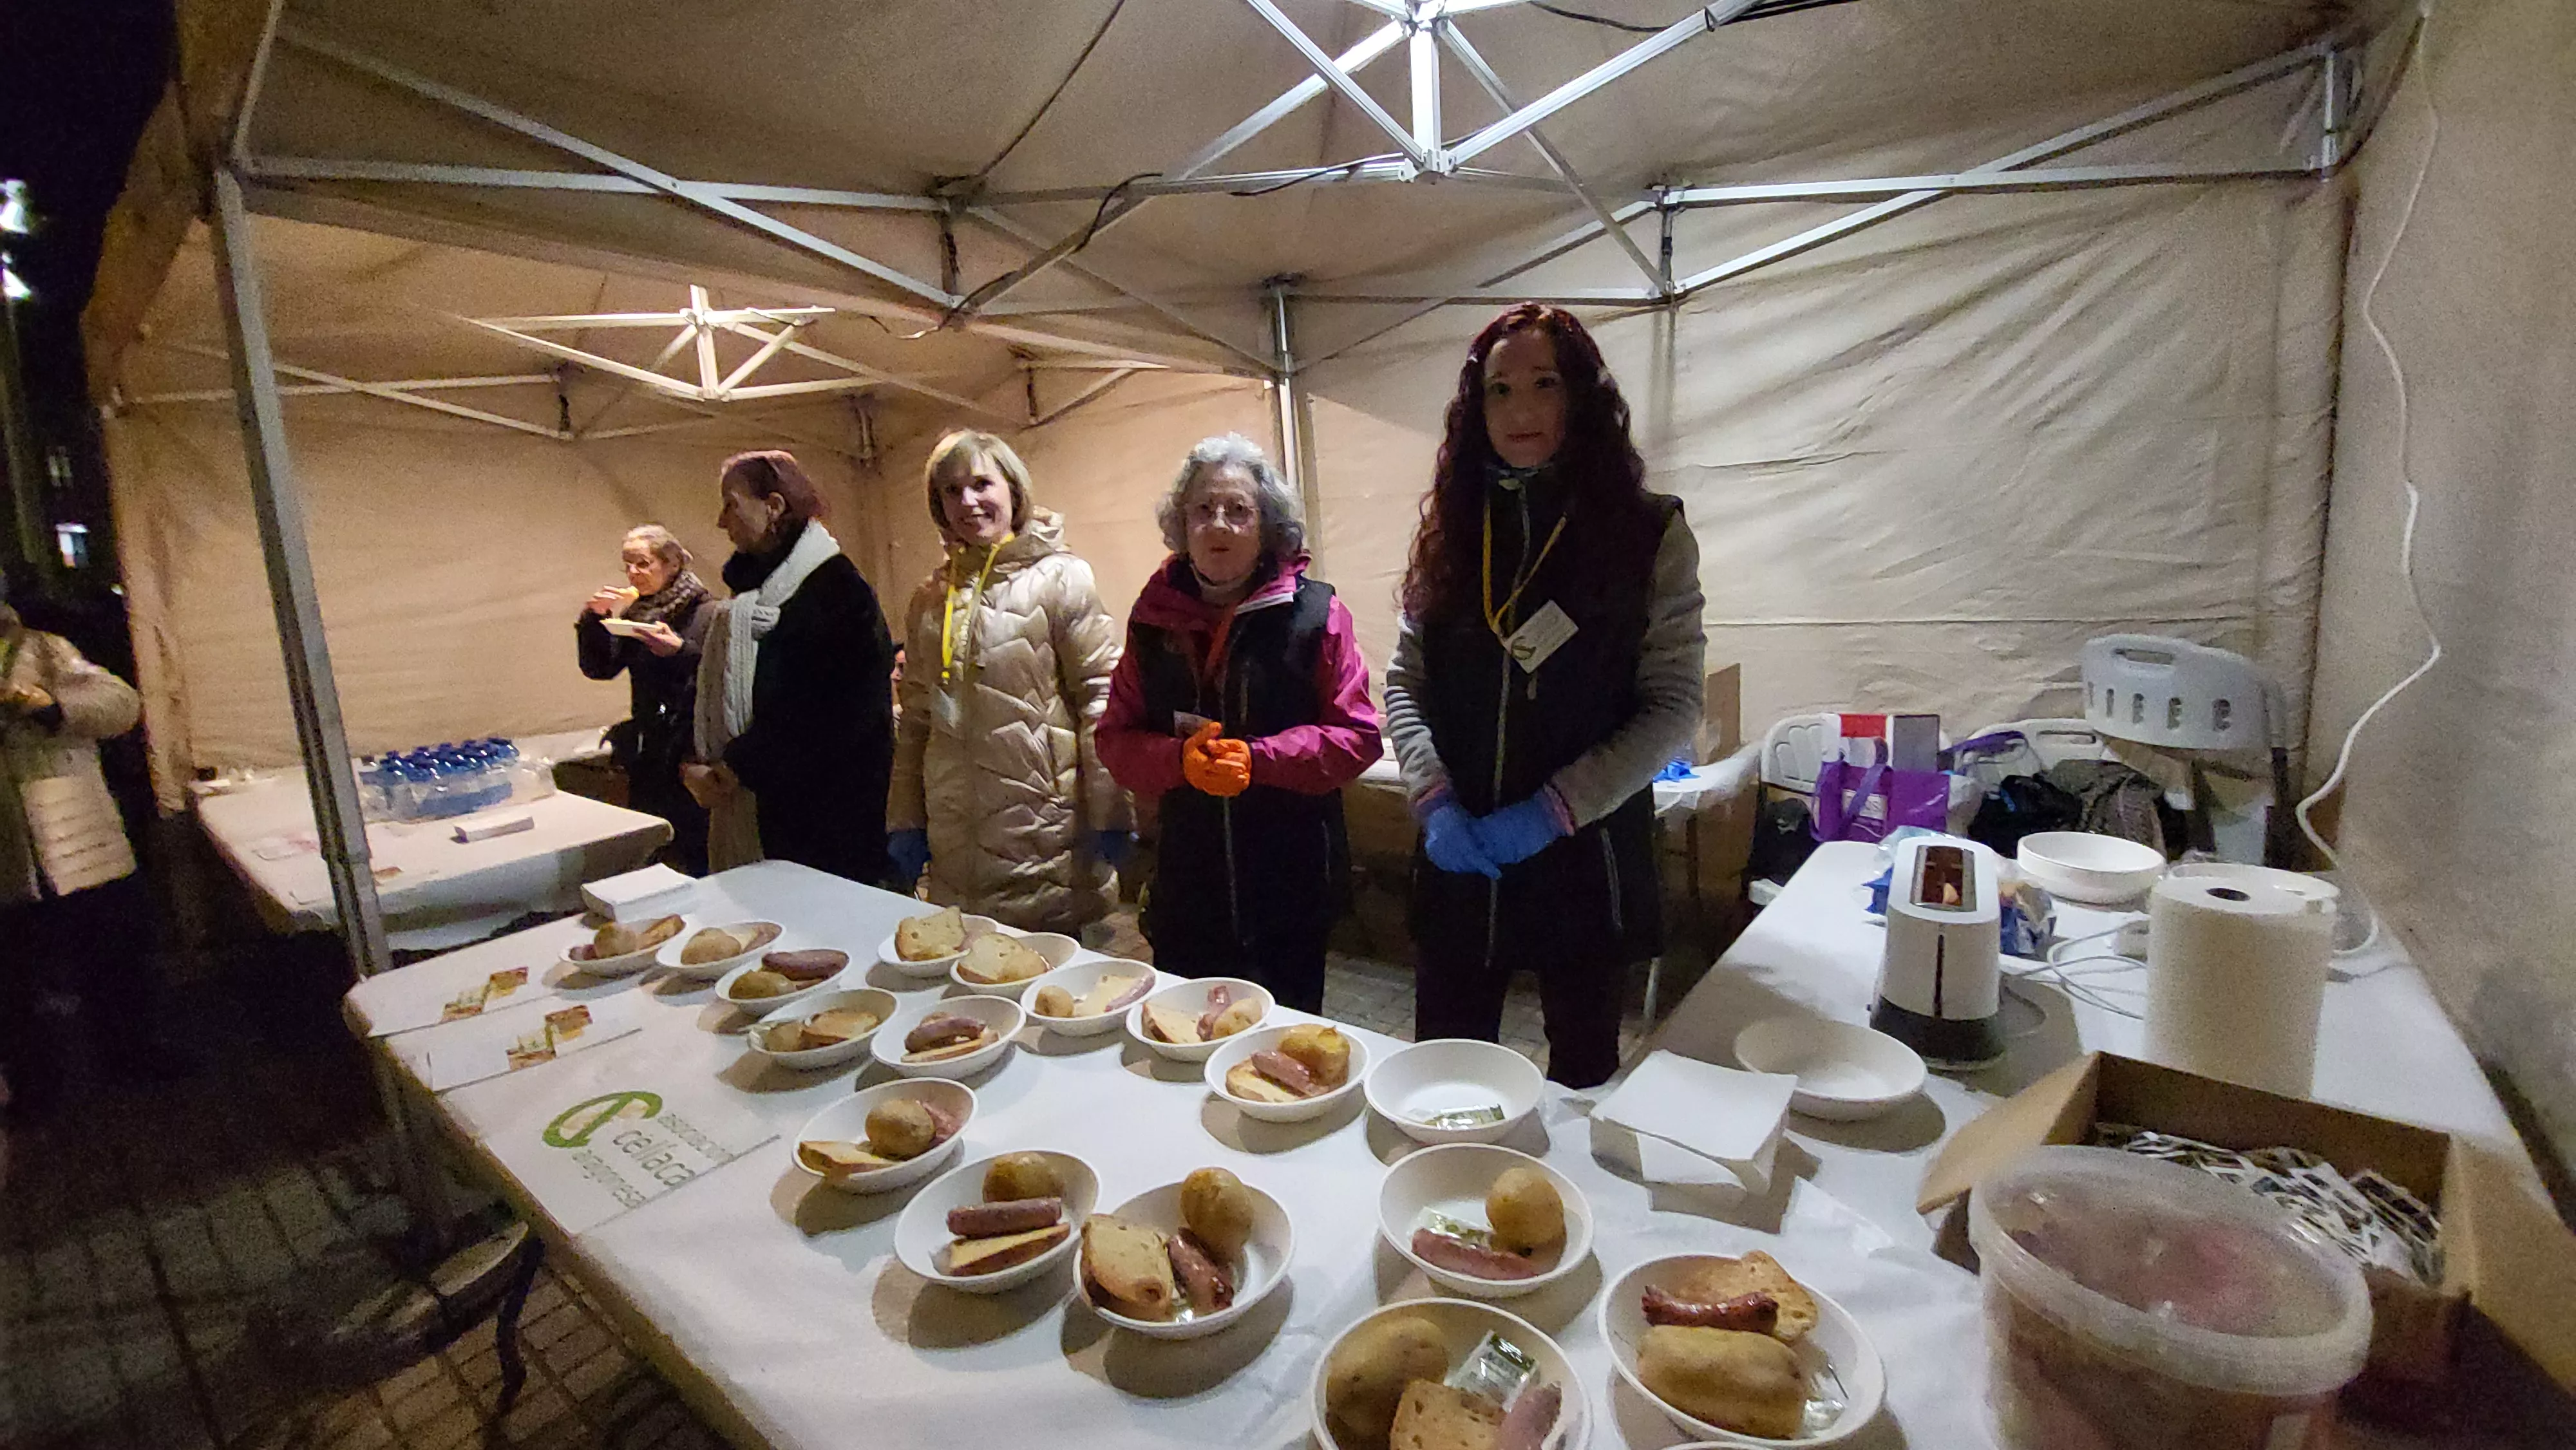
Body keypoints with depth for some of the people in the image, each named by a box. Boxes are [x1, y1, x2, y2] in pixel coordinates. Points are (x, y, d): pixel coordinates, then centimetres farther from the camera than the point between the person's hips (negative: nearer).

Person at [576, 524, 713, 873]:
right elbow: (599, 668, 11)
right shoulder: (635, 612, 12)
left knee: (692, 849, -5)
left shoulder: (703, 613, -8)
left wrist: (679, 651, -28)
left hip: (689, 750, -7)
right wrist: (594, 618, 0)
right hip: (646, 751, 7)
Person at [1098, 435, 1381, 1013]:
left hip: (1291, 881, -2)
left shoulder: (1314, 613, -6)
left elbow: (1357, 737, -7)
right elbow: (1117, 738, 5)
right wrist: (1179, 758, -15)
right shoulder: (1153, 617, 4)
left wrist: (1258, 758, -19)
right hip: (1187, 875, 3)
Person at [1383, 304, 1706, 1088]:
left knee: (1582, 1069, 15)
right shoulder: (1451, 527, 6)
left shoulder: (1649, 529, -3)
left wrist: (1553, 811, -15)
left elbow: (1674, 705, -7)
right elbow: (1403, 683, 5)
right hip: (1458, 856, 3)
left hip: (1588, 855, -2)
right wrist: (1435, 799, -10)